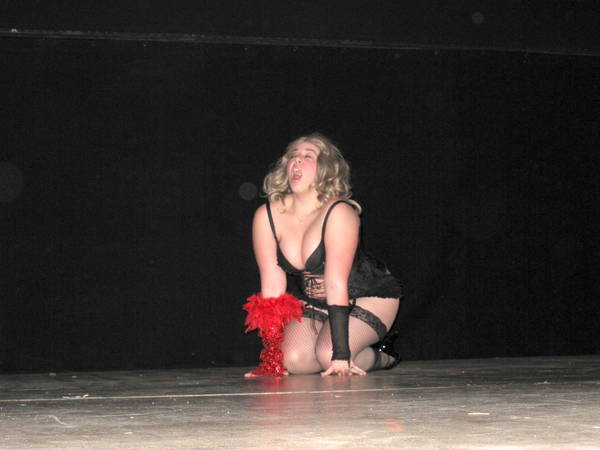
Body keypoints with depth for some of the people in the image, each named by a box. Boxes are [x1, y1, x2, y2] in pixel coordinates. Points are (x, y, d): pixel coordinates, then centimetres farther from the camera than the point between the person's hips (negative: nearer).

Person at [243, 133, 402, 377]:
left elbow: (336, 286, -33)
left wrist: (340, 356, -35)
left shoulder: (340, 214, -28)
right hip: (311, 300, 5)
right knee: (294, 360, -19)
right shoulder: (266, 216, -16)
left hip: (367, 295, -5)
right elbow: (272, 287, -16)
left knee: (327, 355, -27)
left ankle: (381, 356, 7)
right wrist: (271, 357, -19)